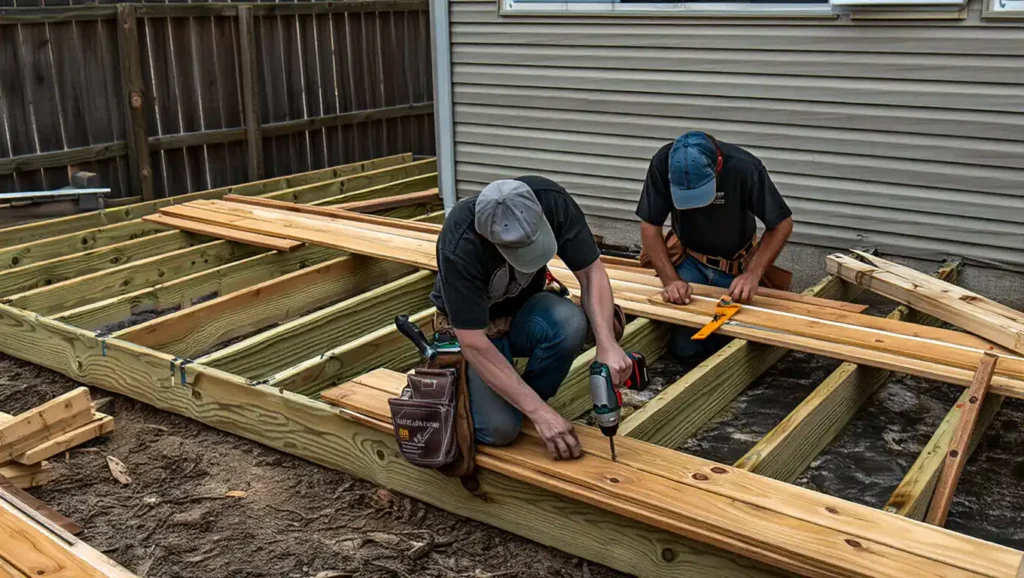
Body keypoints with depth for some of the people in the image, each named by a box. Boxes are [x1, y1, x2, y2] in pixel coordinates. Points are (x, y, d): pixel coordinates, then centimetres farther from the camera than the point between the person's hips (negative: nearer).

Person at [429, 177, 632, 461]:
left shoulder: (552, 200, -26)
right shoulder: (459, 246, -36)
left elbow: (591, 271, -19)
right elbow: (474, 344, -34)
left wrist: (606, 343, -36)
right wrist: (540, 412, -35)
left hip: (524, 309, 4)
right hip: (472, 328, -3)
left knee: (571, 323, -32)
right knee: (500, 428, -25)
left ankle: (525, 405, -4)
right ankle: (465, 385, 9)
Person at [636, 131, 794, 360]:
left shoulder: (744, 168, -29)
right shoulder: (663, 162, -25)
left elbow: (782, 223, -16)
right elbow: (650, 226, -16)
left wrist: (753, 274, -26)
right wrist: (671, 280, -26)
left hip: (737, 265, -1)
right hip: (689, 260, 1)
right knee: (685, 346, -11)